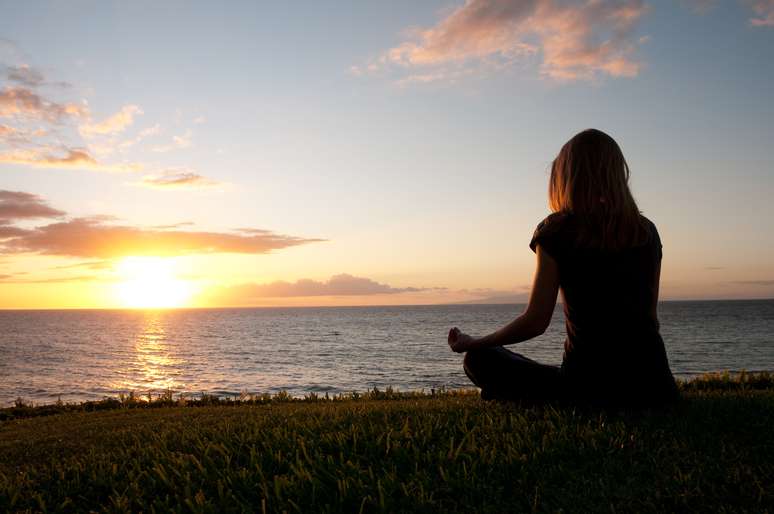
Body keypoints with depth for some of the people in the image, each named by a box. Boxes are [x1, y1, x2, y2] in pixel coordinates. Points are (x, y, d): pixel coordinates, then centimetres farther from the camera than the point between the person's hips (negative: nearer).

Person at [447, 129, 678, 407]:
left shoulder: (556, 230, -7)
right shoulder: (646, 231, 8)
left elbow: (535, 321, -8)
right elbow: (650, 315, 12)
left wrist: (471, 343, 5)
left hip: (588, 386, -6)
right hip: (651, 386, 6)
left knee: (479, 360, 9)